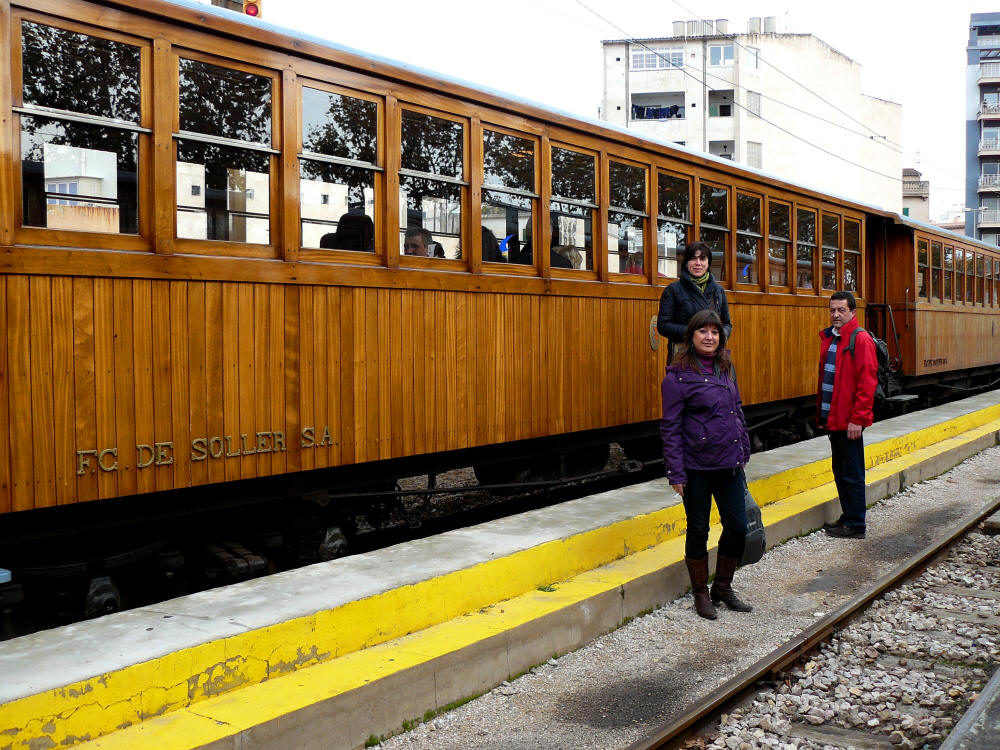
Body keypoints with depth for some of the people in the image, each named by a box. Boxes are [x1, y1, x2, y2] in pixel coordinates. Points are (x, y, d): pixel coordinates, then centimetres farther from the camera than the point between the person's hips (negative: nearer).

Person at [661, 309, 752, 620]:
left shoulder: (726, 368, 9)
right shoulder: (678, 375, -9)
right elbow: (670, 426, -10)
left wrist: (743, 450, 15)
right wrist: (675, 472, -13)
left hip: (729, 463, 6)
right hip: (697, 467, -6)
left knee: (738, 526, 7)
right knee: (698, 530, 6)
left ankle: (723, 586, 27)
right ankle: (701, 593, 23)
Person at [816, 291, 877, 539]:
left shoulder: (860, 339, -12)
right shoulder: (828, 338, 14)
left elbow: (866, 383, -17)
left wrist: (857, 419, -20)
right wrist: (821, 414, 16)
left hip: (850, 421, -8)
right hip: (832, 418, 8)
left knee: (852, 474, -1)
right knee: (840, 472, 16)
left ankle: (855, 526, 7)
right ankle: (848, 517, 26)